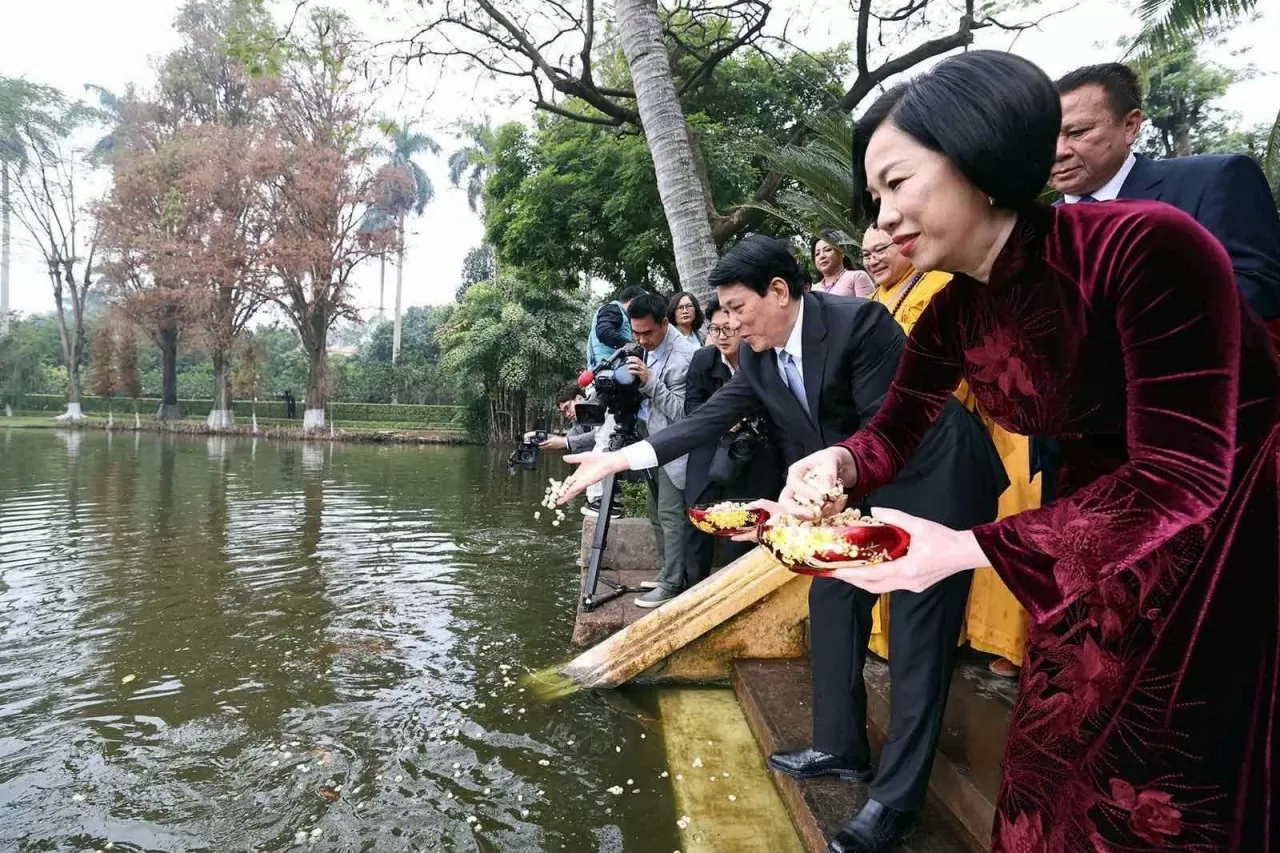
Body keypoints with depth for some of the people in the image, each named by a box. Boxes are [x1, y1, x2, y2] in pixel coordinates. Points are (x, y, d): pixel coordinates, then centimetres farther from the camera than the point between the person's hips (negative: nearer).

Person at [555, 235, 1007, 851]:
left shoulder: (856, 321, -25)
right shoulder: (756, 355, -3)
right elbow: (712, 418, -6)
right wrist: (619, 458, -12)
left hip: (930, 478, -8)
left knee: (916, 632, -5)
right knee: (831, 600, 10)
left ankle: (898, 791, 5)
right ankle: (840, 749, 24)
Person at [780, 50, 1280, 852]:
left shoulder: (1146, 247, -30)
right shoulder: (951, 318, -8)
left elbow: (1183, 476, -30)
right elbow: (895, 430, 4)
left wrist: (968, 548, -36)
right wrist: (841, 463, -20)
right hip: (1097, 515, 6)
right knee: (1060, 754, 15)